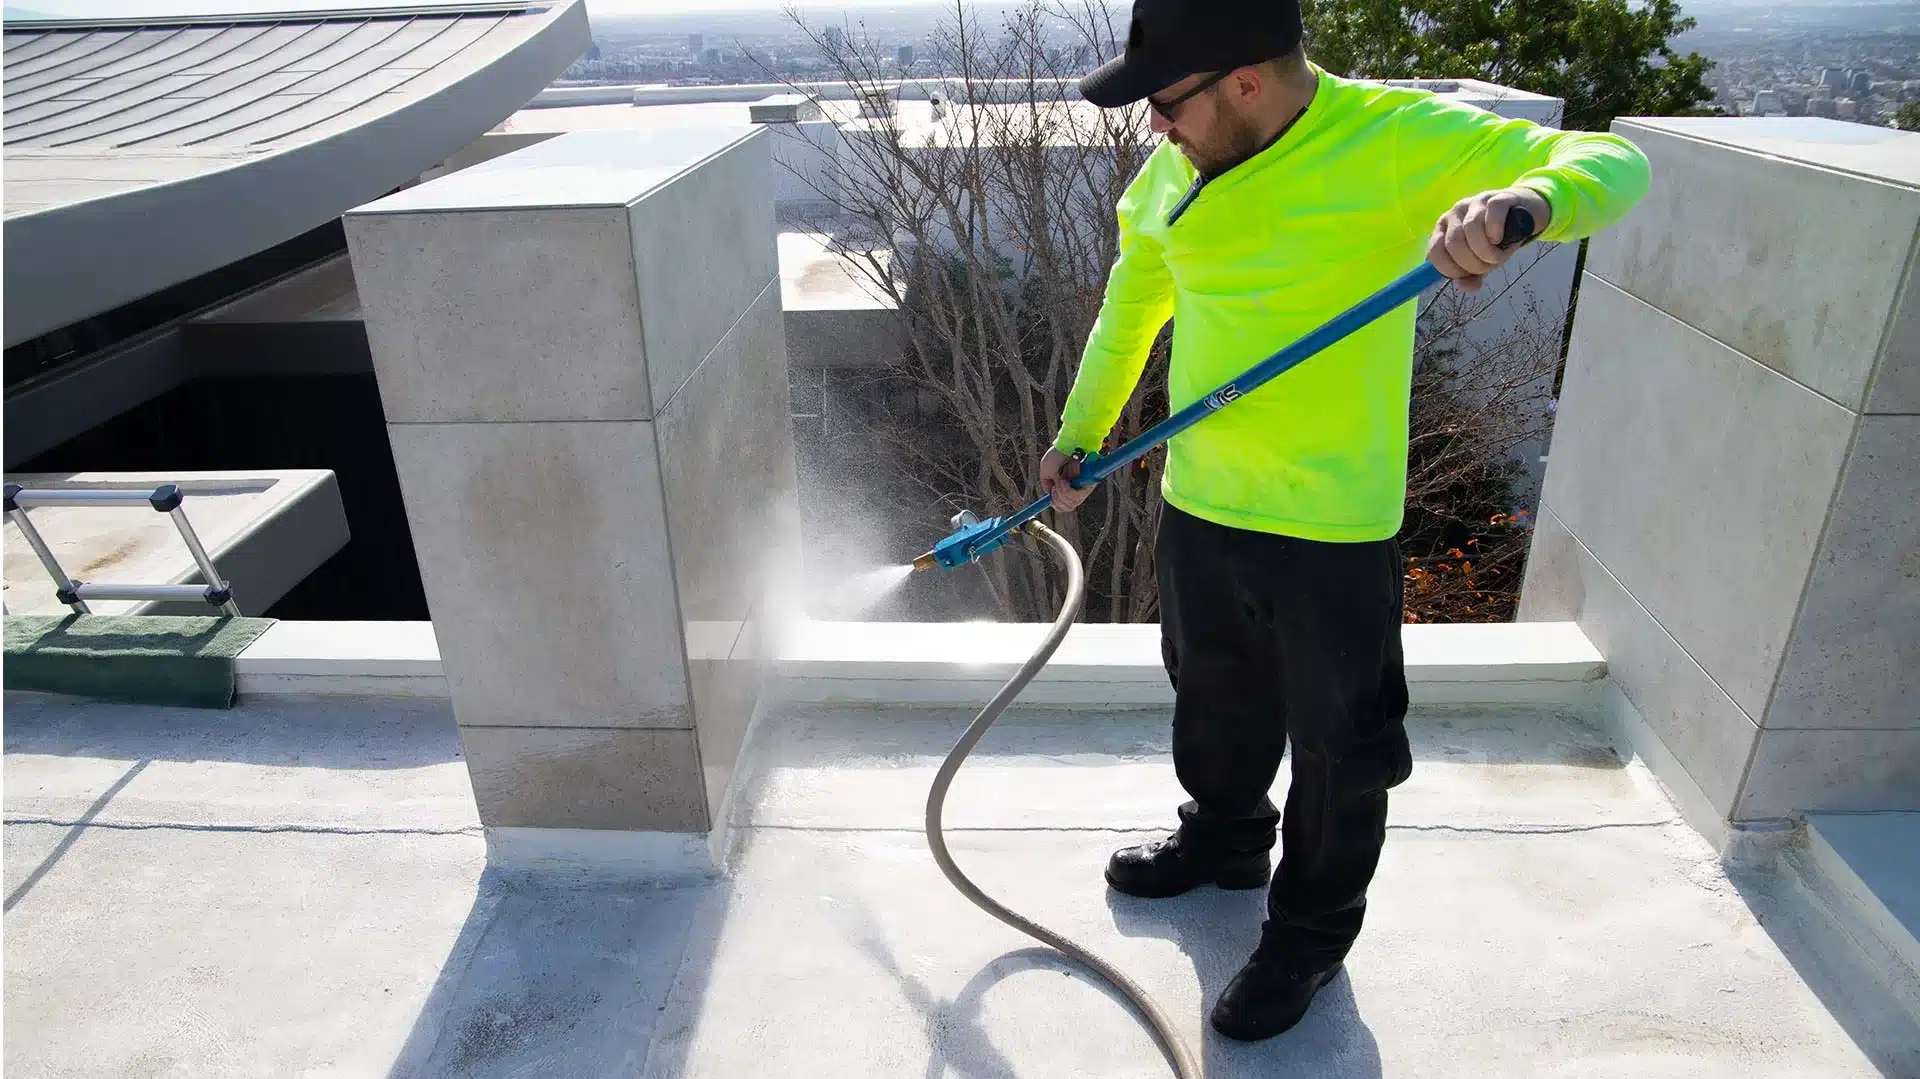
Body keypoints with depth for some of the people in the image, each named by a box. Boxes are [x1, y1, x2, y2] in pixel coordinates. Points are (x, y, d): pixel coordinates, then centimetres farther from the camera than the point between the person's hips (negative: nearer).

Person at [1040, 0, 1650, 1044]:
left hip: (1334, 527, -5)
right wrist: (1079, 436, 20)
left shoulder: (1396, 137, -16)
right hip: (1197, 505, 6)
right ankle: (1225, 836, 54)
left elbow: (1611, 162, -18)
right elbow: (1130, 306, 15)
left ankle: (1310, 933, 36)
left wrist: (1519, 198, -41)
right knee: (1214, 696, 25)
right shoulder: (1174, 168, 1)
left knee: (1340, 749, 12)